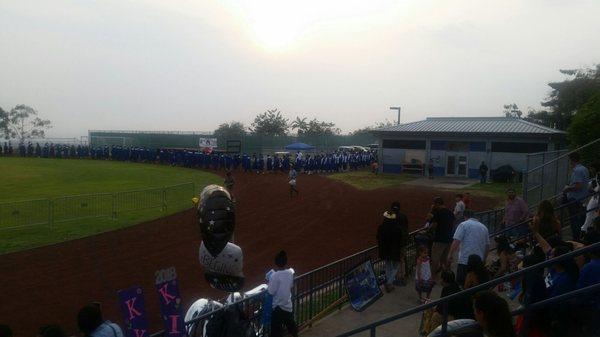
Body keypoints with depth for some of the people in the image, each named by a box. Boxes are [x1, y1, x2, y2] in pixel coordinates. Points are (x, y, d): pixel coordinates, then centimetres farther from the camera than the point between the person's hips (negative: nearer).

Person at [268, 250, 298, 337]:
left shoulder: (275, 276, -22)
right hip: (288, 305, 6)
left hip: (279, 306, -6)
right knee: (291, 324, 26)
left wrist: (270, 283, 0)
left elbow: (271, 292, -16)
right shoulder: (291, 272, -6)